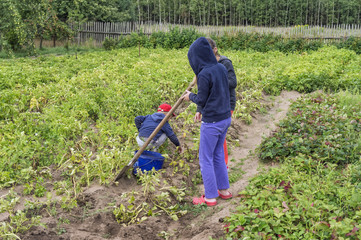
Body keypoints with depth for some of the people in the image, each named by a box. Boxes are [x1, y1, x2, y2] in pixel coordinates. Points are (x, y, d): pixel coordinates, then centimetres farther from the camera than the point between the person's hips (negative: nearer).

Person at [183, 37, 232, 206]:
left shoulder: (204, 74, -21)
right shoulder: (221, 68, 3)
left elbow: (201, 101, -14)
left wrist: (190, 96, 6)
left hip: (211, 122, -8)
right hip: (225, 118, 8)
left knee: (205, 159, 6)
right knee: (217, 154, 22)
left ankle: (210, 197, 15)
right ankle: (224, 190, 31)